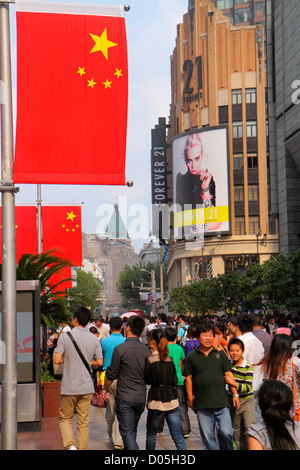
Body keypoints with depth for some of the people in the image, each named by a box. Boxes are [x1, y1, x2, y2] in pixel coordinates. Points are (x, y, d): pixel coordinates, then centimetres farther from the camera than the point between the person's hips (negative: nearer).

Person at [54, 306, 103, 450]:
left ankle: (70, 445, -8)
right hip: (86, 387, 3)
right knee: (83, 423, 11)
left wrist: (66, 360, 8)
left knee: (65, 419, 12)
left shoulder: (65, 337, -8)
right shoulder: (94, 339, 1)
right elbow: (99, 362, 1)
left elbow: (57, 360, -14)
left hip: (69, 387, -3)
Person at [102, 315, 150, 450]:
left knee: (127, 432, -4)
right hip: (141, 398, 5)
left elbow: (111, 374, -7)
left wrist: (104, 388, 10)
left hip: (125, 398, -5)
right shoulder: (146, 350, 1)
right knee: (132, 430, 20)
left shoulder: (120, 349, -14)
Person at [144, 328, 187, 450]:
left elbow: (147, 380, -3)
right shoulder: (170, 359, 4)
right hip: (173, 401, 4)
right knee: (177, 436, 4)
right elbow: (175, 380, 7)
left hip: (156, 402, -4)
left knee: (151, 435, 13)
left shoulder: (149, 360, -9)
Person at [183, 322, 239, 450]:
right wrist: (190, 398, 3)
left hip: (221, 402, 0)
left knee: (226, 432, -4)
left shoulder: (220, 354, 9)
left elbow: (228, 375, 9)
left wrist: (235, 394, 4)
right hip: (202, 405, 0)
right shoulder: (191, 357, 6)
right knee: (207, 436, 4)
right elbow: (188, 378, 7)